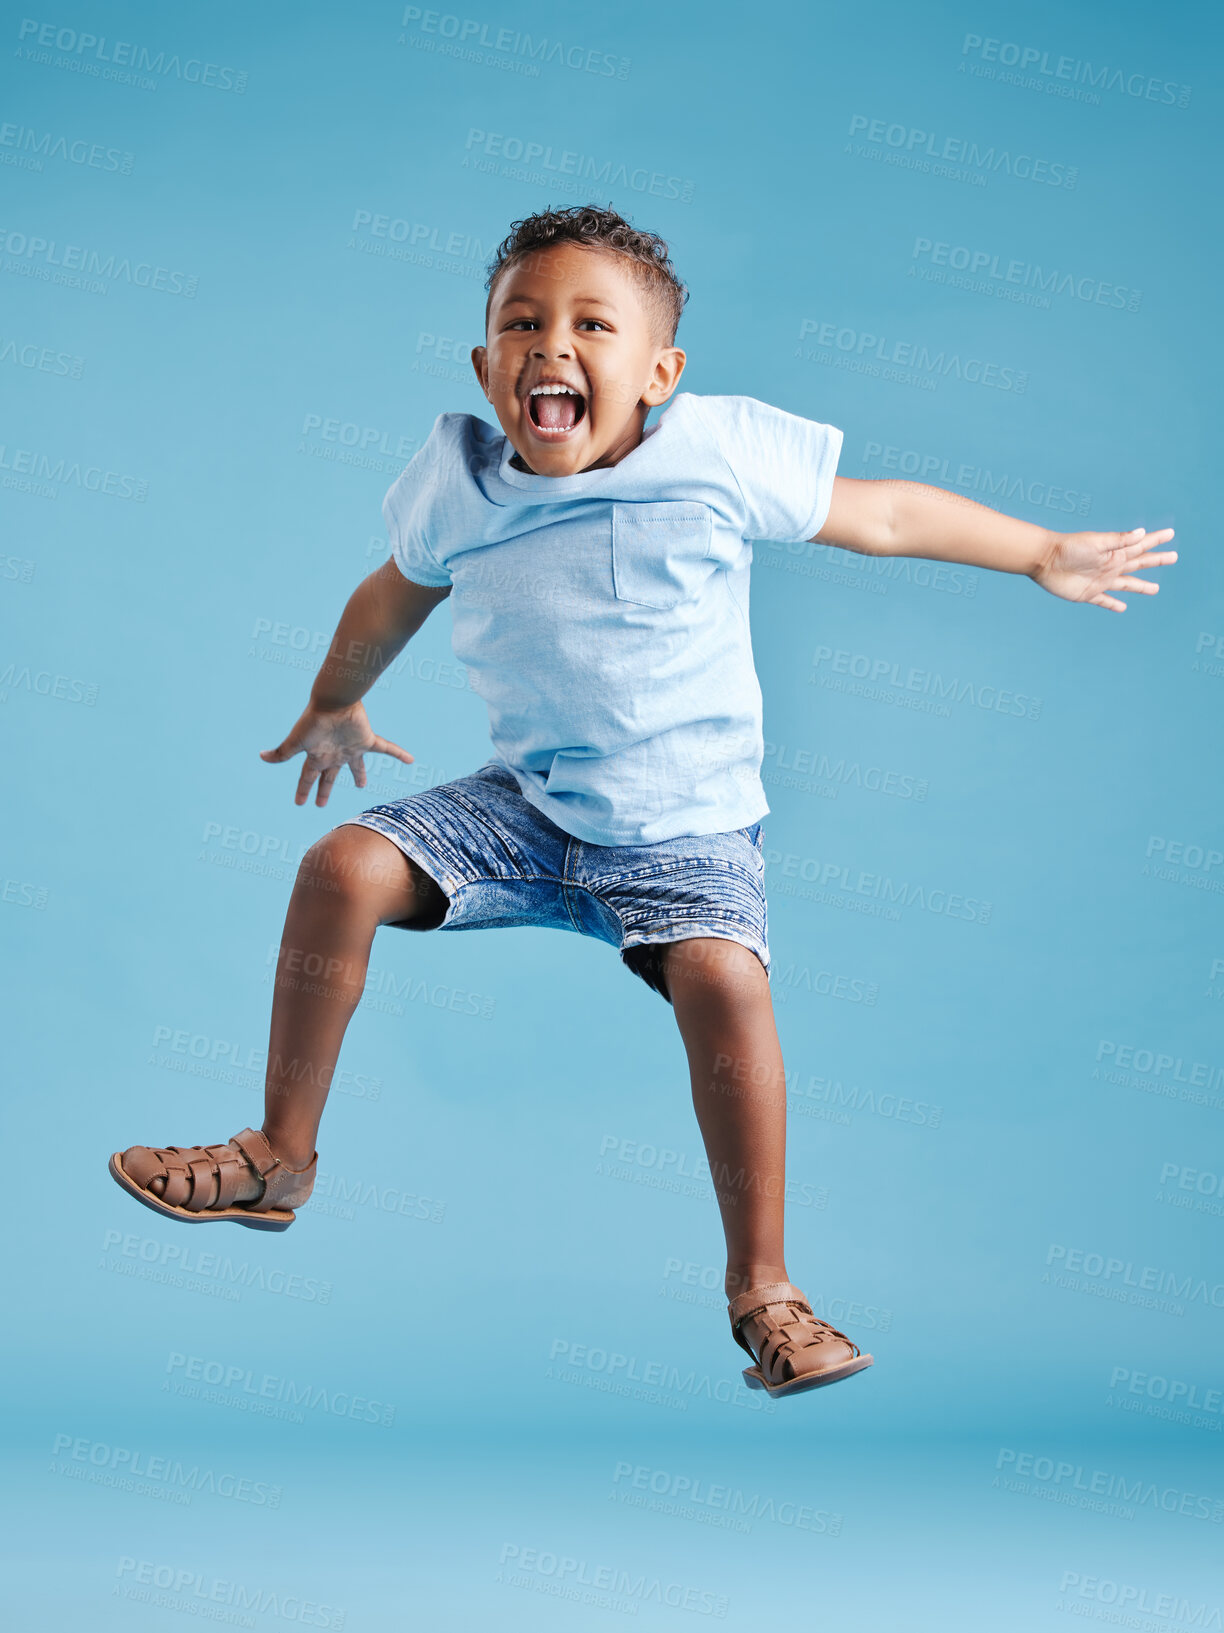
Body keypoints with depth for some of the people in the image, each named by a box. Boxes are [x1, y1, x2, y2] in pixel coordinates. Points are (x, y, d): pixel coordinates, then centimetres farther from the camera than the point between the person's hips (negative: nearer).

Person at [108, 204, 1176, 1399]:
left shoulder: (723, 456, -12)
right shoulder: (456, 486, -4)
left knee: (721, 976, -29)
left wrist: (1046, 557, 11)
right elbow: (393, 594, 18)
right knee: (344, 868, -13)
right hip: (525, 808, 3)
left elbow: (884, 513, 3)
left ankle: (761, 1287, -13)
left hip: (685, 831, -3)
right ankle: (281, 1158, 6)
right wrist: (334, 706, 34)